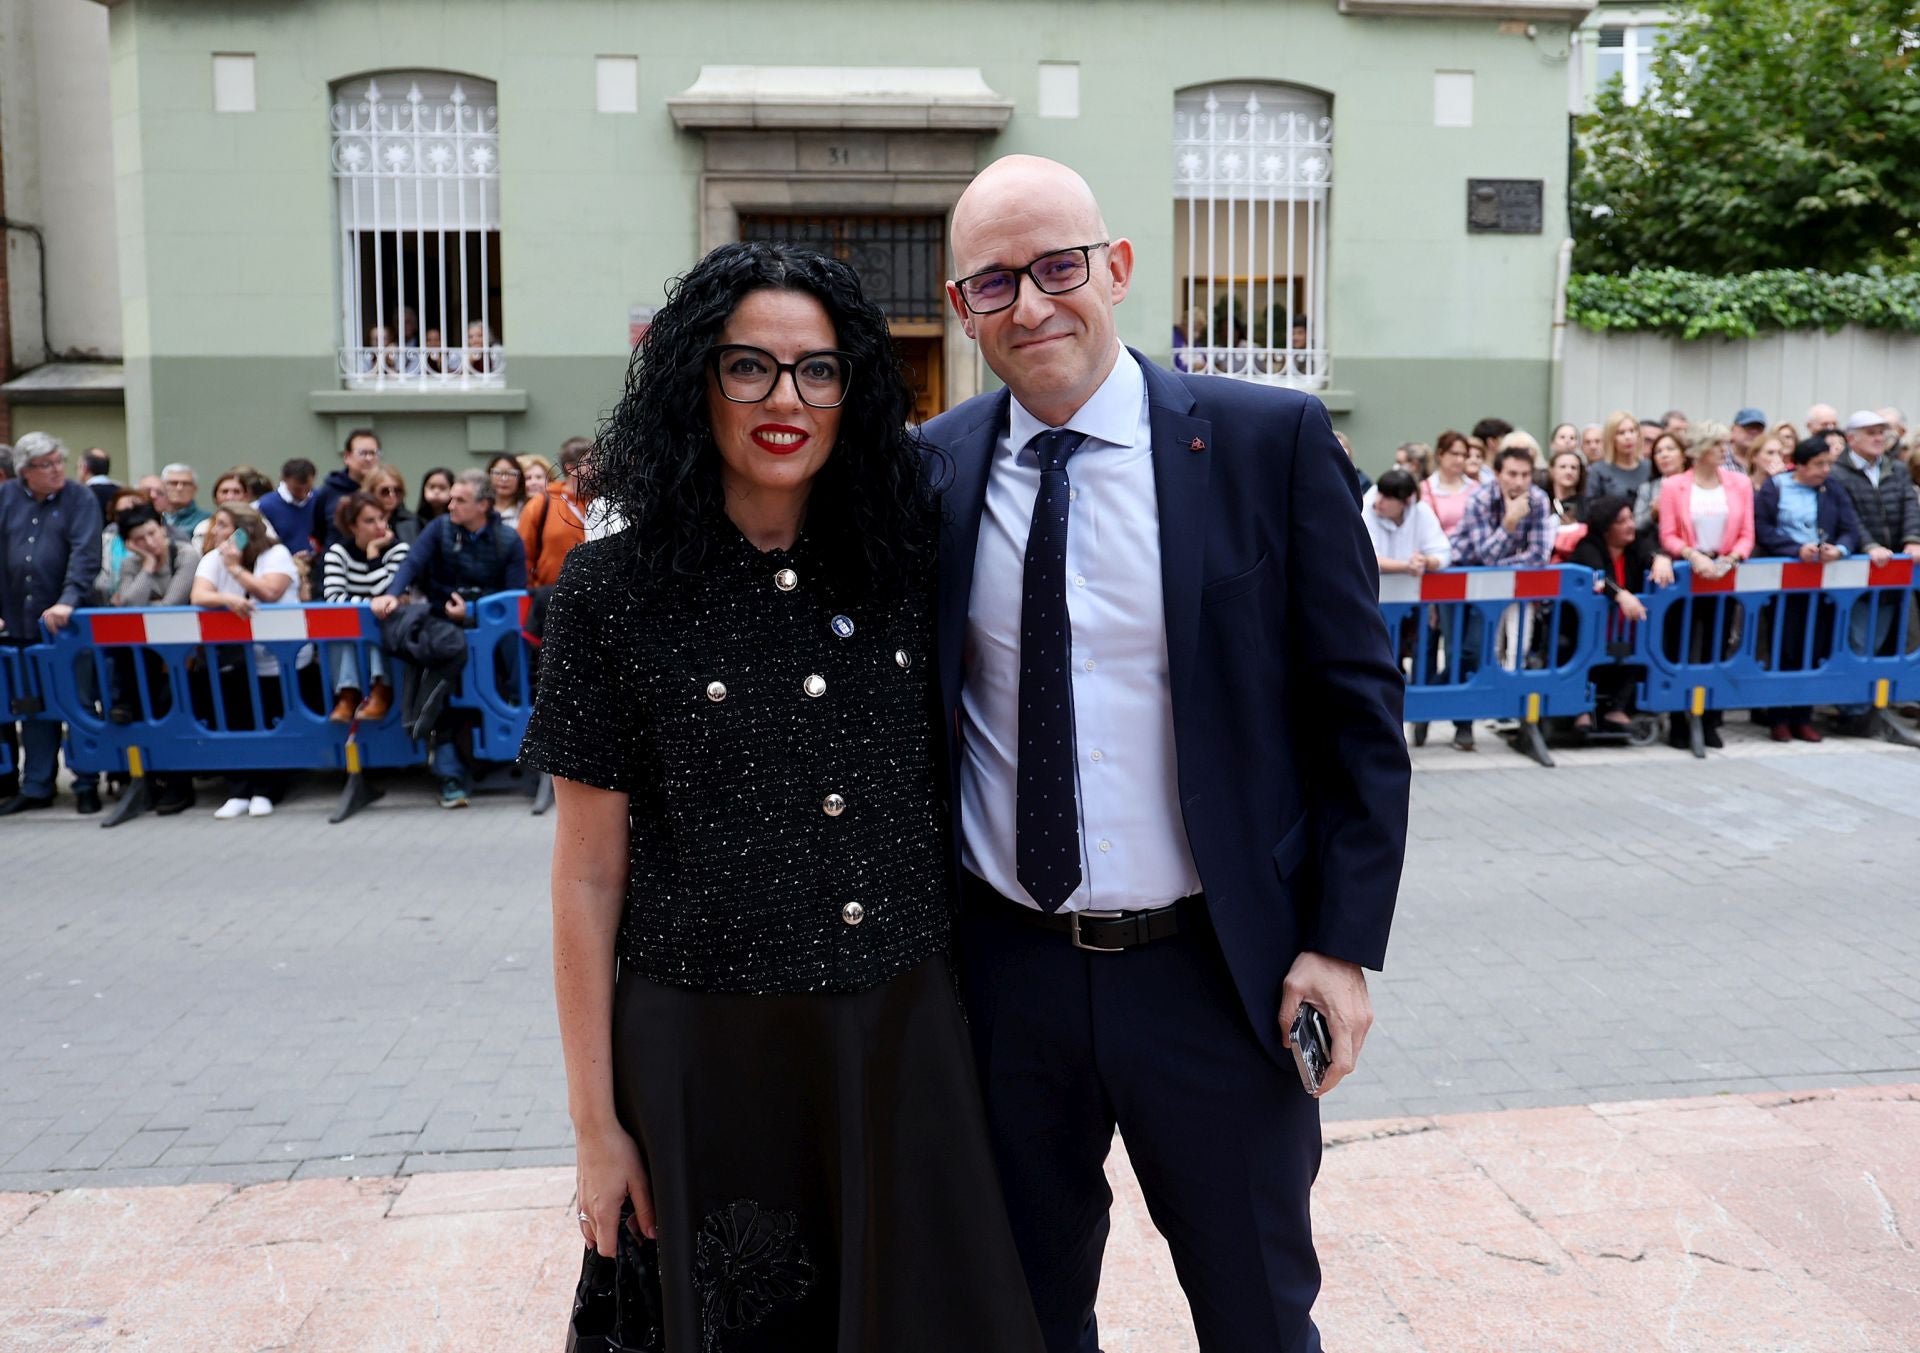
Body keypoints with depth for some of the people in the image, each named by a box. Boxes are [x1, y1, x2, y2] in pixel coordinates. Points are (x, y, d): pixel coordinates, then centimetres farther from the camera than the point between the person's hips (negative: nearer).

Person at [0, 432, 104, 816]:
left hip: (68, 621, -3)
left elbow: (86, 555, -13)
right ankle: (36, 787, 17)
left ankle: (86, 784, 12)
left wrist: (68, 601, -25)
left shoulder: (80, 499, -2)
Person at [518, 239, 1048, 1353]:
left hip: (904, 1039, 2)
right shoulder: (616, 589, -6)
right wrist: (595, 1118, -2)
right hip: (704, 1052, -2)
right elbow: (590, 871, -4)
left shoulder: (910, 563, 1)